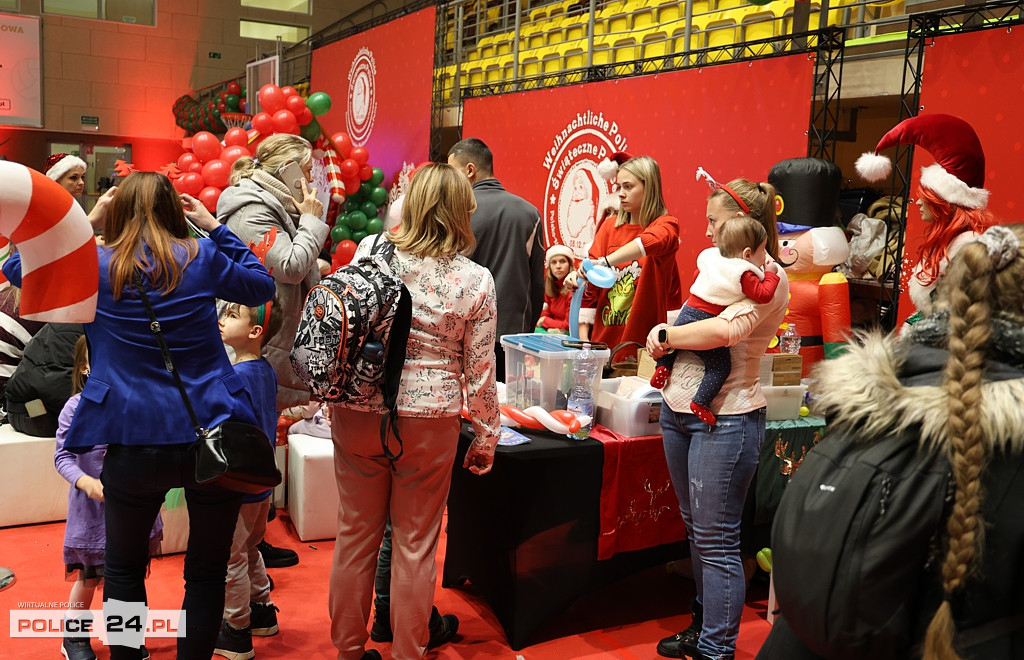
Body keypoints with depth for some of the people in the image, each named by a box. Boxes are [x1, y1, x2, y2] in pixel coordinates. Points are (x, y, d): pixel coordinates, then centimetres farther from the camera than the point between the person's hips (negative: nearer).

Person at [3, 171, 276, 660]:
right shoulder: (202, 257, 0)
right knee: (207, 572, 15)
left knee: (123, 568, 23)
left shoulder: (95, 264, 0)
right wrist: (215, 227, 17)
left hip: (134, 445, 0)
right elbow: (262, 287, 17)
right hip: (212, 436, 0)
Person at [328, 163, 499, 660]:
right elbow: (480, 371, -3)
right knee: (416, 544, 12)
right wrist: (485, 437, 8)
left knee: (356, 534, 15)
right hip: (429, 422, -2)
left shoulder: (370, 250, -3)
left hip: (358, 413, 2)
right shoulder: (476, 280, -7)